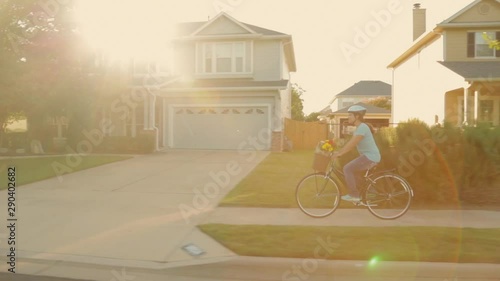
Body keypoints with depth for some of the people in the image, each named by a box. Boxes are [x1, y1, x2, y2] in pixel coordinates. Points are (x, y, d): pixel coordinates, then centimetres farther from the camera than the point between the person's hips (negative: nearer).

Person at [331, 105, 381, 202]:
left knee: (347, 168, -13)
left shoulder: (362, 127, -18)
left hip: (370, 157, -10)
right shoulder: (359, 127, 15)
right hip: (369, 156, 10)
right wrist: (339, 152, 8)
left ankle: (354, 195, -7)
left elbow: (352, 144, -24)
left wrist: (339, 153, -21)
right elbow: (351, 143, 16)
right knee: (350, 170, 14)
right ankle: (356, 194, 19)